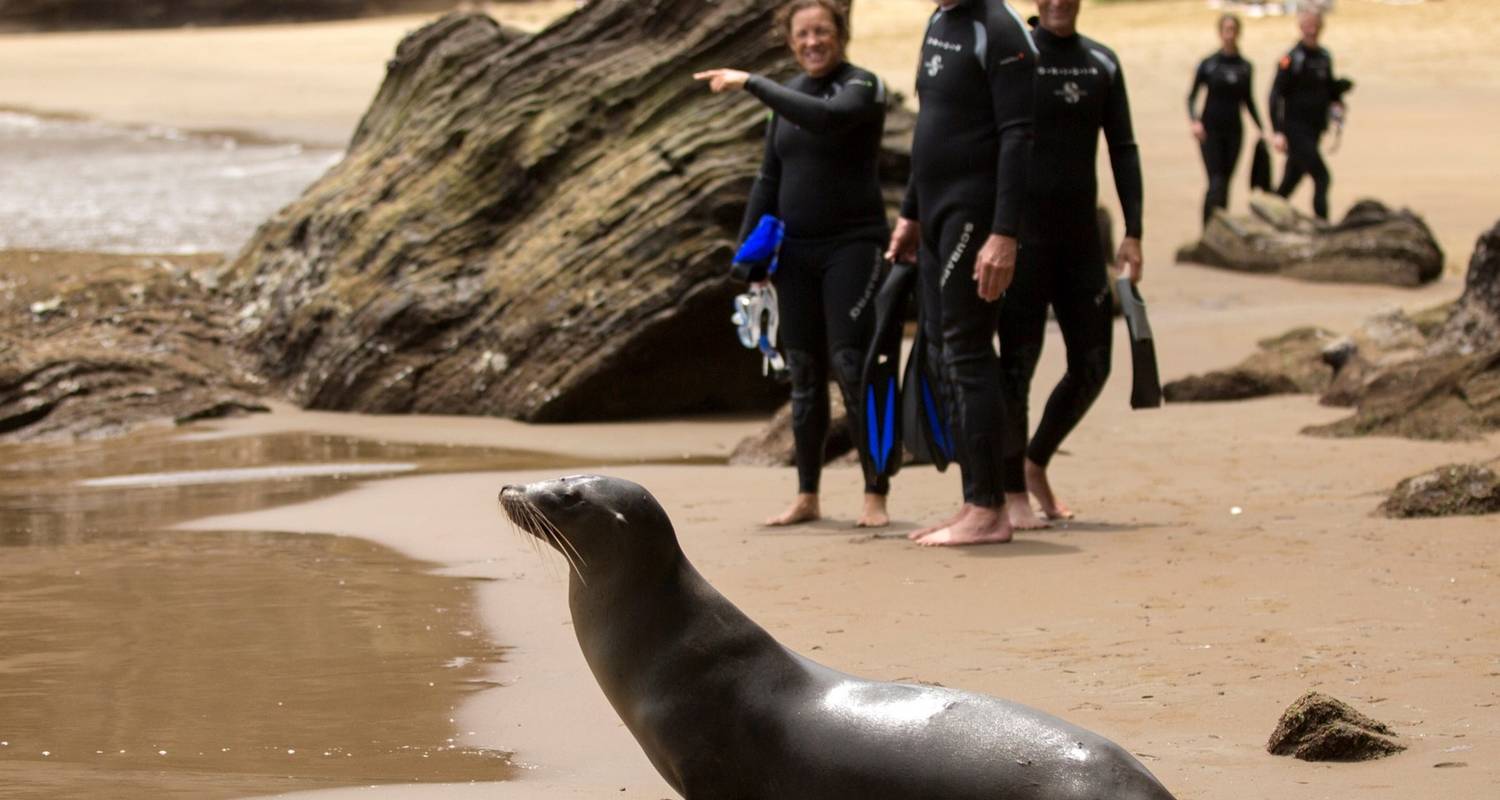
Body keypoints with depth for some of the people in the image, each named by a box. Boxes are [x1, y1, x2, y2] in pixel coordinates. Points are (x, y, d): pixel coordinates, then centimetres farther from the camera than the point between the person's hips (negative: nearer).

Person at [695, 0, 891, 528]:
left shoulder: (861, 86, -7)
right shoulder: (789, 94, 12)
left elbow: (826, 118, -30)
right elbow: (770, 178, 17)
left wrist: (751, 84, -28)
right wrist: (747, 245, 10)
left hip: (852, 246, -6)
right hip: (796, 252, 6)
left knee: (854, 368, -12)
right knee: (804, 374, 7)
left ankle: (876, 497, -9)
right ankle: (806, 497, 12)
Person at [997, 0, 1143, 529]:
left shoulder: (1102, 64, 9)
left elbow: (1122, 149, 10)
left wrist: (1133, 233, 4)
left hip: (1081, 235, 5)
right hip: (1023, 235, -5)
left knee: (1092, 365, 5)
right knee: (1018, 362, -4)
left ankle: (1035, 464, 25)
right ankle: (1012, 493, 4)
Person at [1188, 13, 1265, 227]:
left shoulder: (1245, 67, 5)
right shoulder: (1208, 64, -3)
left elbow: (1248, 101, 16)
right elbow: (1192, 96, 1)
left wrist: (1261, 129, 11)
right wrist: (1194, 121, -15)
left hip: (1234, 131, 3)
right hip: (1211, 131, -3)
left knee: (1225, 183, 8)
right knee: (1216, 183, -12)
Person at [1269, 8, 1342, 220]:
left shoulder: (1324, 57, 11)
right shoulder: (1291, 59, -10)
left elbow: (1331, 89, 25)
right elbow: (1275, 96, -14)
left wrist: (1337, 105, 3)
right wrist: (1278, 132, -22)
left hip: (1315, 130, 7)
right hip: (1296, 129, -7)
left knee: (1290, 181, 14)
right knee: (1322, 177, -14)